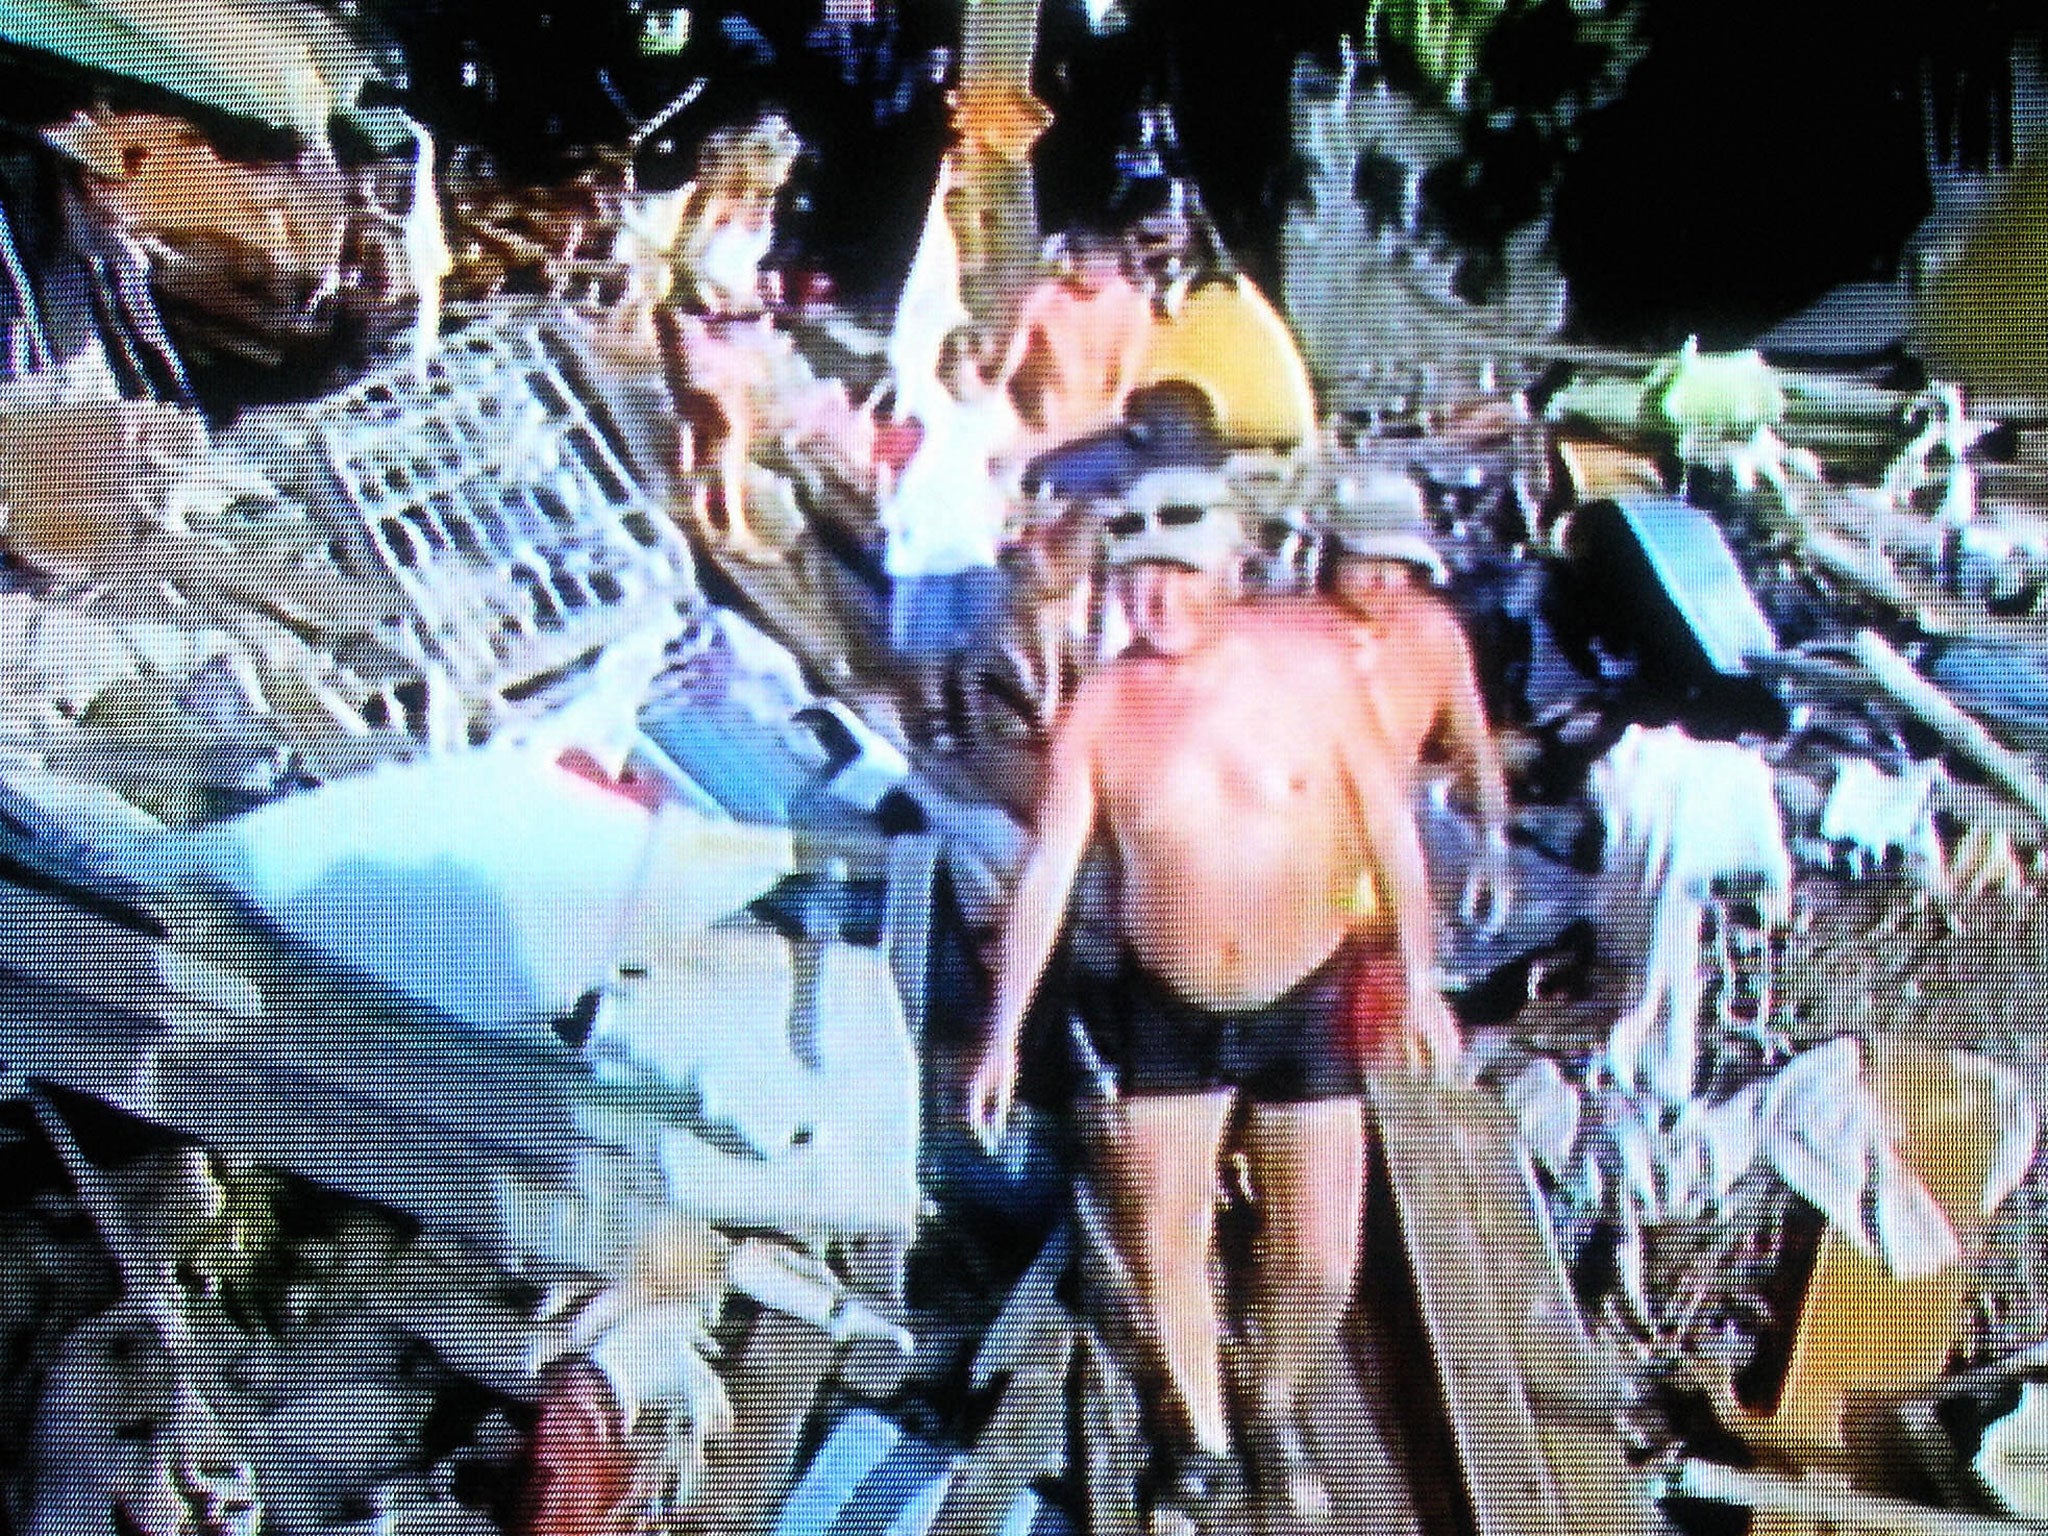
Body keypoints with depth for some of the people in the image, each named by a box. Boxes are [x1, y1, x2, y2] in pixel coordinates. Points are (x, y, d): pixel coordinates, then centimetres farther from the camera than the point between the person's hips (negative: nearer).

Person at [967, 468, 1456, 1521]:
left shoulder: (1306, 659, -12)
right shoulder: (1100, 710, -10)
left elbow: (1386, 817, -4)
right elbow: (1046, 874, -8)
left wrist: (1417, 978, -3)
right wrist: (1005, 1031, -12)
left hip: (1307, 1002, -1)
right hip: (1167, 1011, 1)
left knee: (1316, 1264, 4)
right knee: (1160, 1248, 7)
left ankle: (1275, 1408, 35)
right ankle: (1202, 1431, 34)